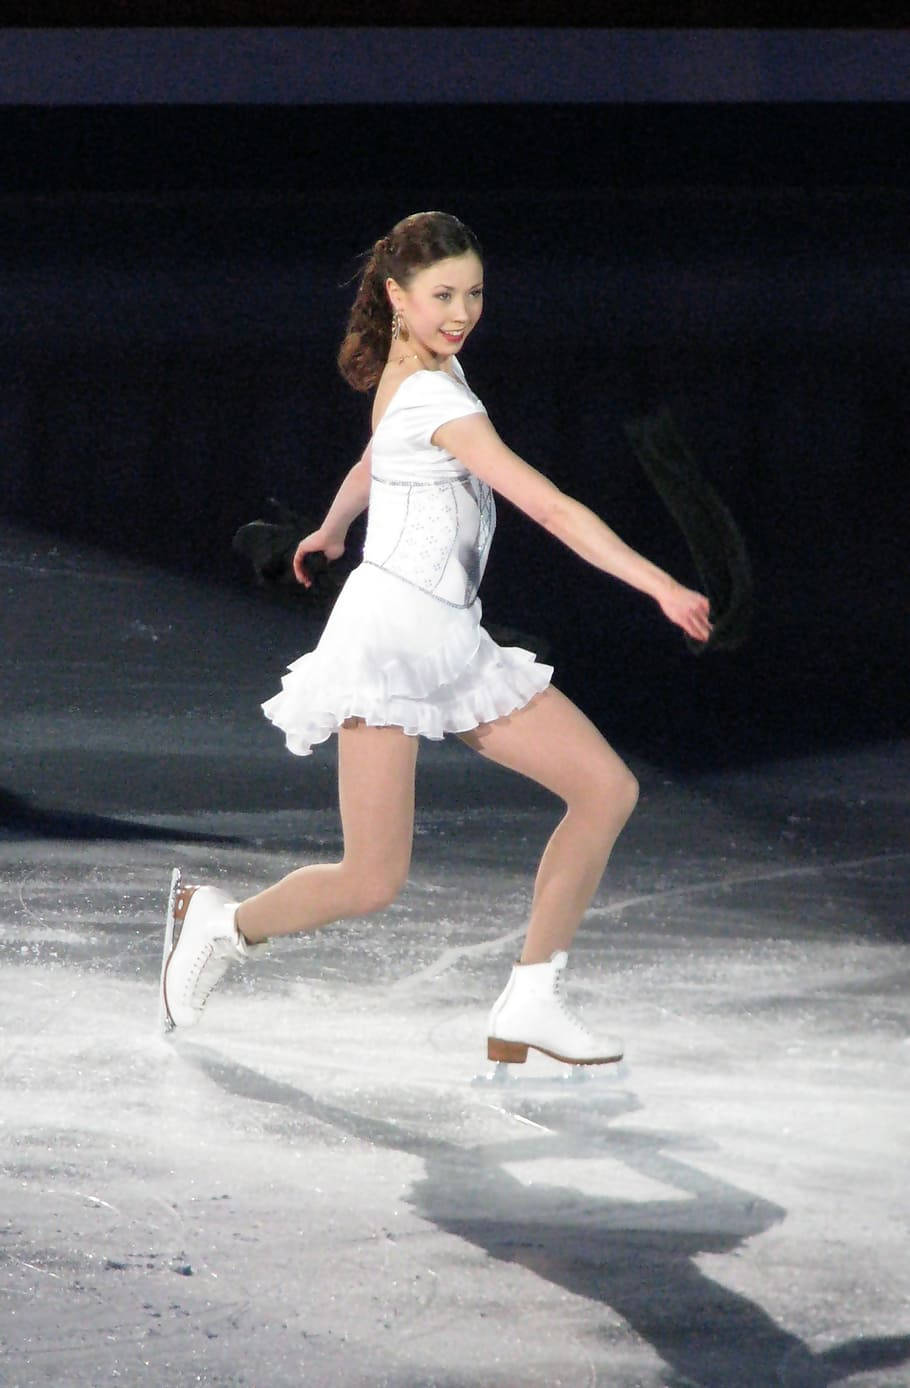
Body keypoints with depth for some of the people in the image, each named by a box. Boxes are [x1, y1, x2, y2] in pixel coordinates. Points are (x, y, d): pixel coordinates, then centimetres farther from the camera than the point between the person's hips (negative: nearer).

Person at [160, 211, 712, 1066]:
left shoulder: (417, 371, 14)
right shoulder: (438, 400, -16)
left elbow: (371, 464, 35)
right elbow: (552, 509, -22)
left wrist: (329, 531, 54)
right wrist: (661, 587, -24)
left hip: (451, 644, 10)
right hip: (392, 635, -10)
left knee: (607, 788, -2)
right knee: (372, 885, -10)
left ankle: (529, 1005, 1)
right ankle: (223, 922, 19)